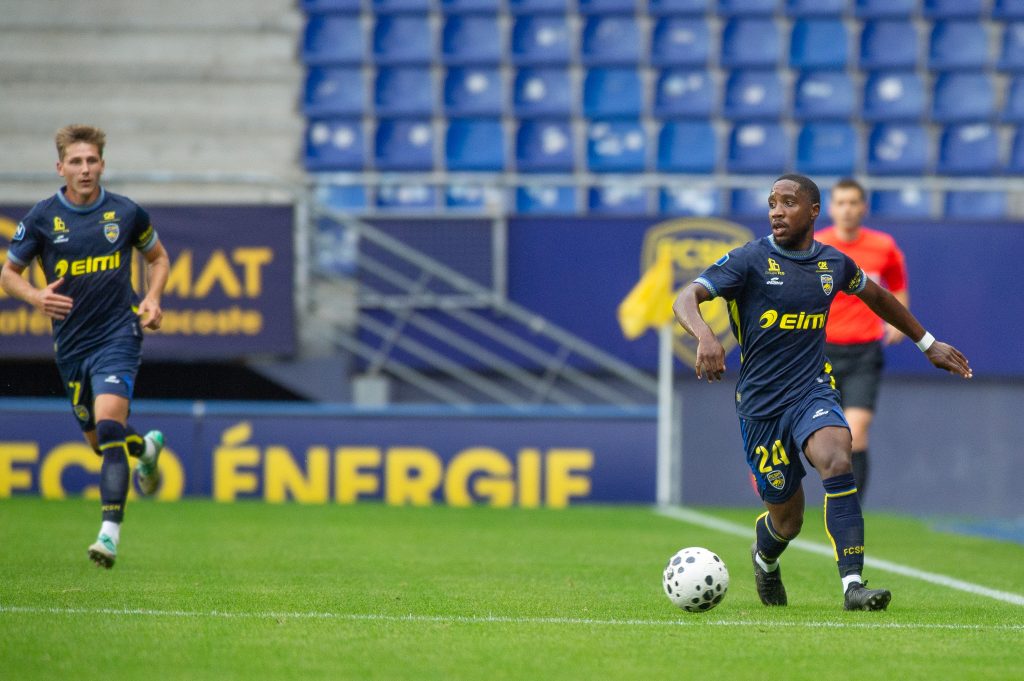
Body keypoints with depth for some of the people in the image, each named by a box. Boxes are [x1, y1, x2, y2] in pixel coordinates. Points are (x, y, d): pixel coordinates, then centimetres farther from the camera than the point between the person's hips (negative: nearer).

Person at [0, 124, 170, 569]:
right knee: (98, 441, 16)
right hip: (71, 344, 3)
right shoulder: (42, 218, -2)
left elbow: (158, 257, 16)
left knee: (108, 427, -22)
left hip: (118, 336, -3)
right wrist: (36, 297, -15)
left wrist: (152, 299, -2)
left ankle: (110, 533, -25)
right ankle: (147, 448, 51)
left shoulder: (125, 213, -2)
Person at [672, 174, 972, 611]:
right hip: (761, 404, -2)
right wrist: (705, 336, -41)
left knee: (836, 461, -30)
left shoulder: (833, 263, 6)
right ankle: (765, 558, 43)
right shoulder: (750, 260, -8)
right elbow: (685, 300, -18)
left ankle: (853, 585, -33)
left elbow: (876, 296, 27)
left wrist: (928, 344, 32)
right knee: (787, 518, 4)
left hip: (813, 392, 2)